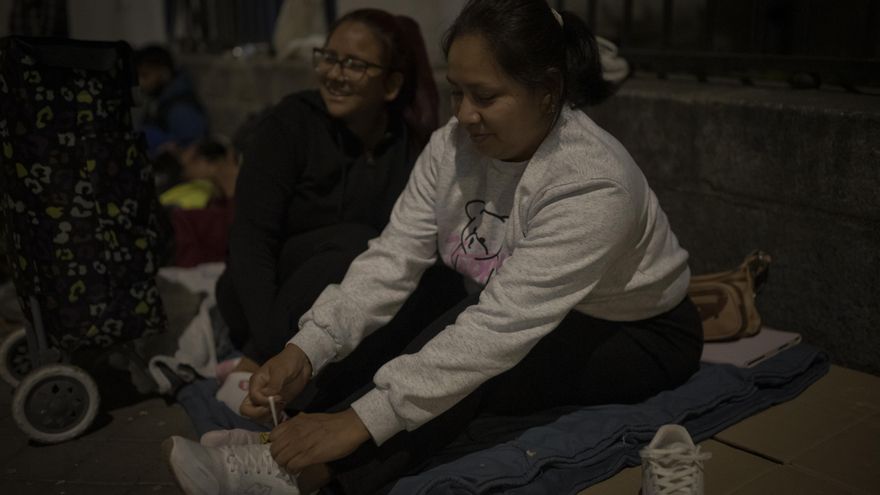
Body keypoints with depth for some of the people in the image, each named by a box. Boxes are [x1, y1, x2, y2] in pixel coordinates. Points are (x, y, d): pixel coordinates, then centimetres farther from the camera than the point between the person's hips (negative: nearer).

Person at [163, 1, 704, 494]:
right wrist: (306, 351, -33)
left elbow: (502, 330, -40)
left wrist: (362, 420, -44)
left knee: (471, 364, -33)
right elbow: (393, 259, -19)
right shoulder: (454, 145, -14)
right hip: (528, 321, 7)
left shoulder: (592, 184, -33)